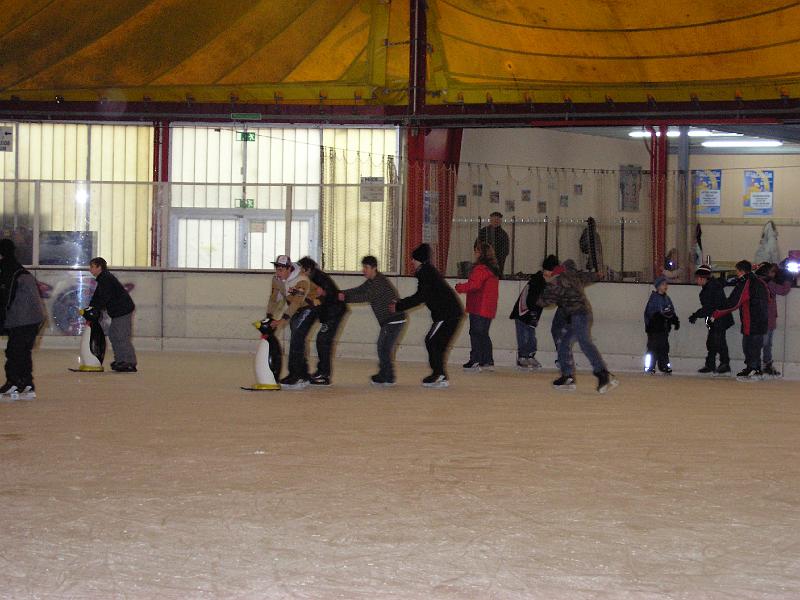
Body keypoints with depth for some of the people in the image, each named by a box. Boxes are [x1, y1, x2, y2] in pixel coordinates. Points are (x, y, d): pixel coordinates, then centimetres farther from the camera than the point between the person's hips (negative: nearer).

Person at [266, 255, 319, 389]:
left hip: (309, 306, -8)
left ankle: (295, 375, -21)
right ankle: (303, 375, 16)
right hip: (296, 309, 8)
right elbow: (274, 299, -2)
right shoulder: (276, 279, -5)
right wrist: (269, 318, -13)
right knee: (296, 340, 7)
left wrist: (282, 320, -43)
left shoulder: (301, 280, -30)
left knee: (297, 337, -20)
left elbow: (296, 302, -37)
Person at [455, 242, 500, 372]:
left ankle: (475, 361, -6)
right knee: (484, 334, 15)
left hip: (479, 308, -9)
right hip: (489, 309, 9)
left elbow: (474, 285, -24)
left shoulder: (481, 269, -16)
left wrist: (460, 287, -9)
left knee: (476, 333, -4)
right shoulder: (493, 269, 15)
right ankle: (488, 362, 16)